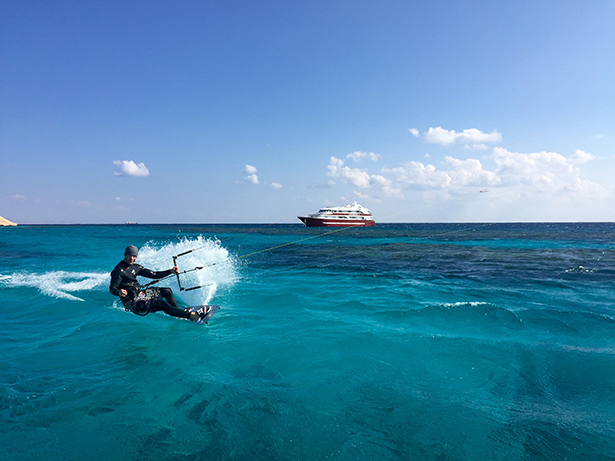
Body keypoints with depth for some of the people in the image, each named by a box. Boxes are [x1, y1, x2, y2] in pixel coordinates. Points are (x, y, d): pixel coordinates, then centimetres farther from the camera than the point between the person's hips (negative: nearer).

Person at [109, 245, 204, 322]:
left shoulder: (135, 267, 9)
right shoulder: (118, 271, -13)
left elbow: (154, 275, 10)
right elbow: (112, 288, -21)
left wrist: (171, 271, 3)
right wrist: (119, 292, -45)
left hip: (140, 293, 9)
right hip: (133, 303, -9)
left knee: (167, 291, 2)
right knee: (162, 303, -24)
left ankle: (179, 313, 6)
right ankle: (190, 316, -26)